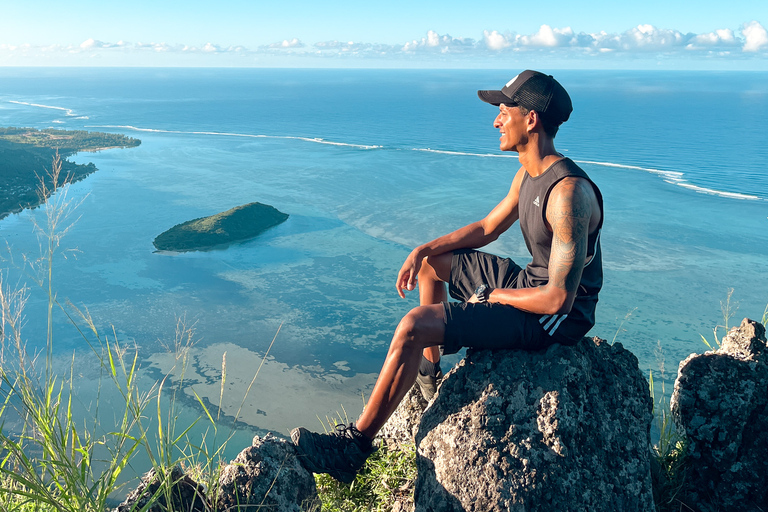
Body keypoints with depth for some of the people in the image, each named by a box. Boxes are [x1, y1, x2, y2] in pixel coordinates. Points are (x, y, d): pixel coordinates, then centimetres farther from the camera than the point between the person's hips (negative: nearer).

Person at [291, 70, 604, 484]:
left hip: (554, 315, -10)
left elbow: (559, 298, -29)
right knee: (430, 263, 20)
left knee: (414, 326, -22)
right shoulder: (528, 174, 3)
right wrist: (423, 250, 4)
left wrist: (493, 296, -13)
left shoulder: (569, 193, -28)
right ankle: (429, 371, 33)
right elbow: (486, 228, 16)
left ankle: (356, 444, -9)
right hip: (531, 280, 10)